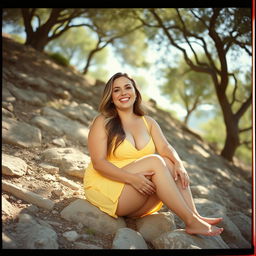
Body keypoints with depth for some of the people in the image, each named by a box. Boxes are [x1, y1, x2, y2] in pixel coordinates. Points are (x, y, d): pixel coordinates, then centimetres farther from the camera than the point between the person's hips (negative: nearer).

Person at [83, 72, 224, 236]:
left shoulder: (148, 123, 11)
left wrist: (178, 163, -27)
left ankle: (195, 216, -28)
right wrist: (131, 178, -28)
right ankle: (191, 221, -29)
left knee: (170, 163, -19)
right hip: (106, 189, -5)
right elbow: (98, 163, -14)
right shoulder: (103, 122, -5)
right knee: (154, 161, -26)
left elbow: (165, 147, -5)